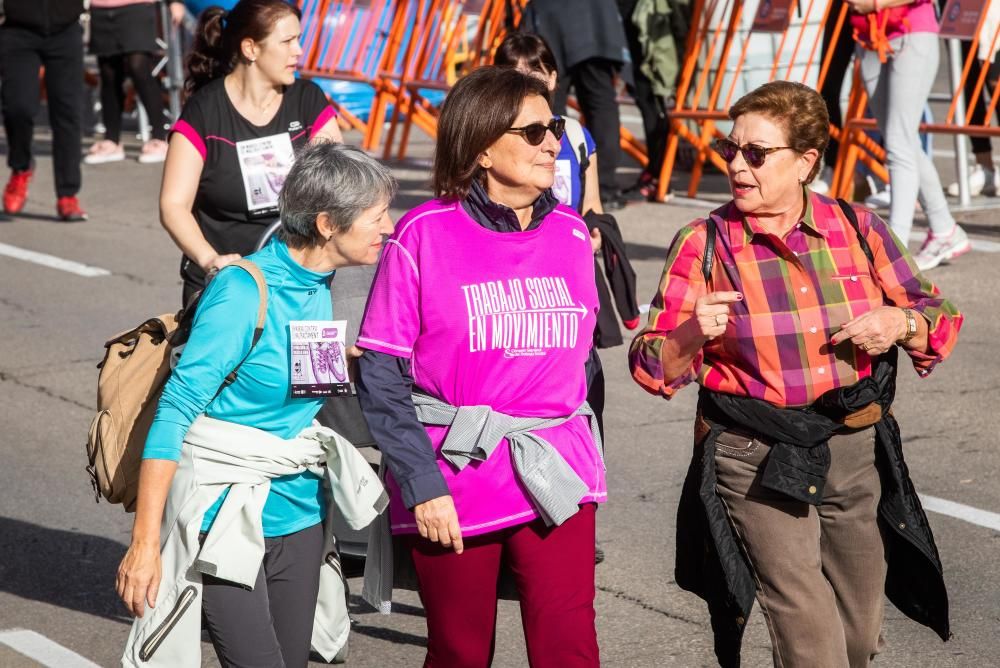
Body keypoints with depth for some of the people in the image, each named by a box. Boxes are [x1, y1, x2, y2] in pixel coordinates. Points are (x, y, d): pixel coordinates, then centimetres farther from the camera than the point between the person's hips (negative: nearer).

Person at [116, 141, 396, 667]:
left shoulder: (319, 286, 5)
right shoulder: (243, 292, -19)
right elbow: (175, 410, -21)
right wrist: (145, 544, -24)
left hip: (298, 514, 8)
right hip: (227, 519, -8)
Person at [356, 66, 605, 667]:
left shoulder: (572, 235, 6)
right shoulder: (424, 235, -8)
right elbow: (380, 375, -9)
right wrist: (423, 483, -15)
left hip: (555, 481, 3)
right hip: (453, 485, -3)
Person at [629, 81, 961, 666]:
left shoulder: (858, 229, 1)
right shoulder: (704, 244, -5)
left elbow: (941, 320, 8)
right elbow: (655, 369, -6)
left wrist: (901, 324, -13)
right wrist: (693, 334, -27)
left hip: (858, 454, 3)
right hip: (758, 463, -3)